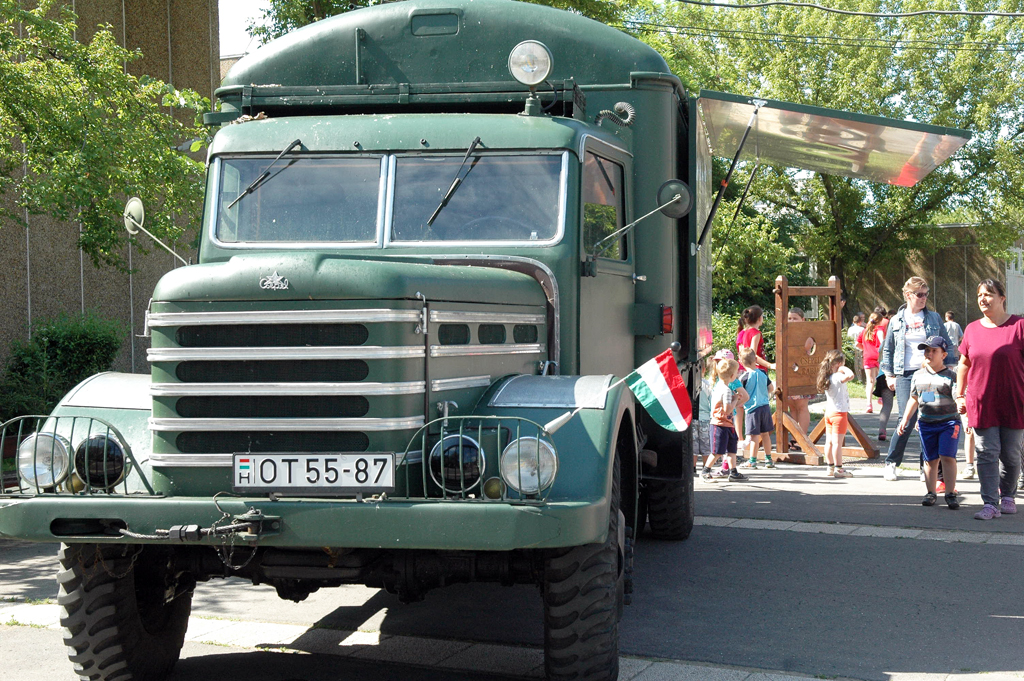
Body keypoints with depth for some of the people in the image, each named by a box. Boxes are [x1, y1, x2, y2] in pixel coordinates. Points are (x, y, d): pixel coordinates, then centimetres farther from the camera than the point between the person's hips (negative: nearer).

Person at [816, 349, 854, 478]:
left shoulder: (827, 378, 9)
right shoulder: (838, 377, -17)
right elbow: (850, 375, -35)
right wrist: (844, 369, -18)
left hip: (829, 413, 9)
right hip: (839, 413, -9)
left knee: (829, 442, 10)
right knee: (837, 442, -7)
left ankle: (830, 467, 16)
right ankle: (838, 469, -6)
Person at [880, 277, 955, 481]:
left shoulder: (934, 318, 9)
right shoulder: (896, 321, 9)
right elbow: (887, 349, 15)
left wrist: (948, 368, 6)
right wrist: (889, 375, 8)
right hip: (906, 376, -1)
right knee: (907, 420, -10)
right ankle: (891, 463, 7)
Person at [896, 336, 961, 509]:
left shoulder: (951, 376, -3)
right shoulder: (918, 376, 11)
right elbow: (913, 400, 19)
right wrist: (905, 420, 15)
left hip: (949, 422, -4)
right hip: (926, 423, 4)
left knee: (947, 456, -11)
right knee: (930, 459, 6)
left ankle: (950, 494, -6)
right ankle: (930, 492, 15)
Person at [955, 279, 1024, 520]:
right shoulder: (972, 329, 6)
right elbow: (964, 365, 16)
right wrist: (960, 396, 14)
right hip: (981, 404, 2)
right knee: (986, 454, -3)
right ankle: (990, 504, -4)